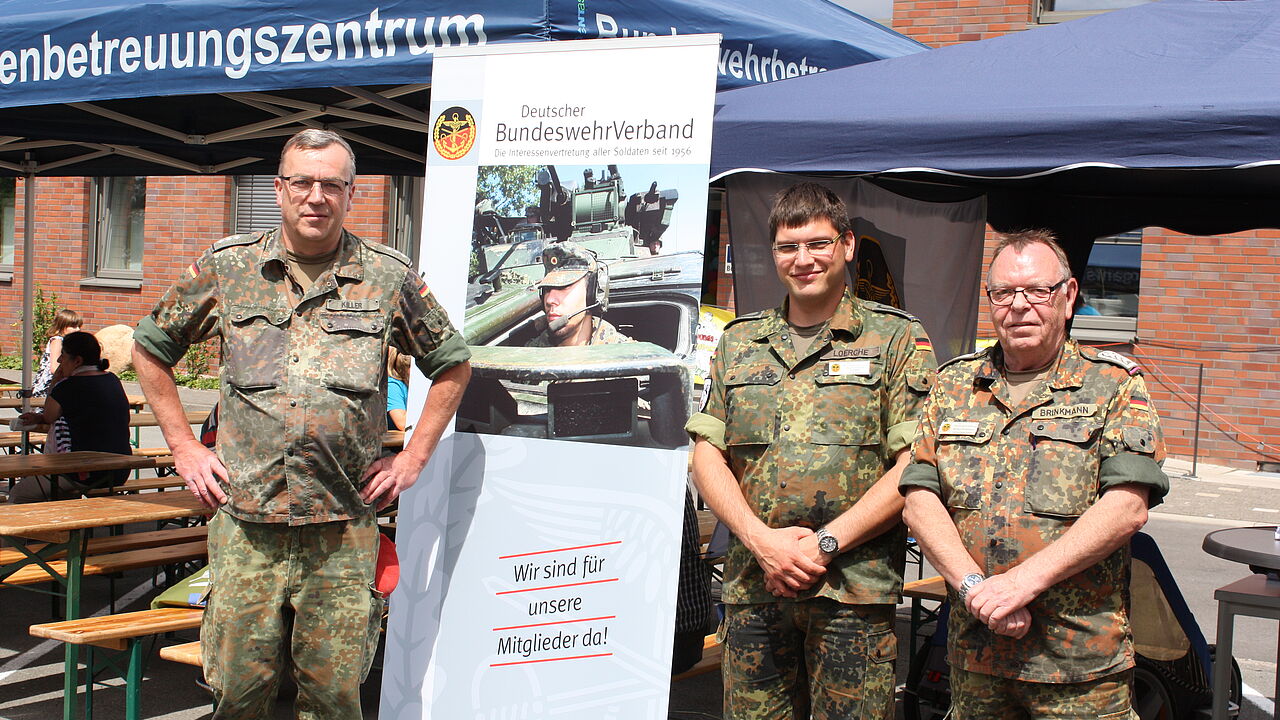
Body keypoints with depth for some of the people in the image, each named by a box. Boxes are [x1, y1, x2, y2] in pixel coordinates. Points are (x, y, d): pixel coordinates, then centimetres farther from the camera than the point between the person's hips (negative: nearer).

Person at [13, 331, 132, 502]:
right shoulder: (112, 380, 11)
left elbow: (49, 416, 5)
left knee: (18, 495, 5)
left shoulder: (70, 386, -13)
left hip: (89, 475, -9)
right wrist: (39, 418, 23)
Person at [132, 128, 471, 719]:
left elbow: (453, 364, 15)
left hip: (343, 531, 0)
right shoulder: (227, 266, 5)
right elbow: (150, 347, 17)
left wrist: (413, 457, 8)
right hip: (246, 522, 1)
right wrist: (183, 448, 10)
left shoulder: (388, 278, 4)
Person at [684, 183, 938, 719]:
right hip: (751, 588, 3)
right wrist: (762, 539, -8)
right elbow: (707, 455, 7)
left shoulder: (898, 339, 2)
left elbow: (913, 467, -6)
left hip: (854, 590, -3)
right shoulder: (738, 342, 14)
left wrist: (825, 544, -13)